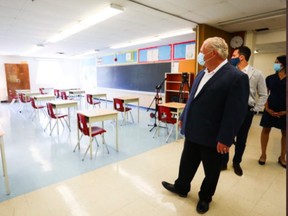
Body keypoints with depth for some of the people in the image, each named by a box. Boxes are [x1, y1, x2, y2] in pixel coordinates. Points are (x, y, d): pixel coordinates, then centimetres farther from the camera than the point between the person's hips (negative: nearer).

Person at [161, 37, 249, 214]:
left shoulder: (236, 77, -18)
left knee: (211, 170, 17)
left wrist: (225, 139, -18)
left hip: (212, 137, -6)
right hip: (193, 132, 7)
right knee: (187, 163, 21)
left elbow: (236, 112, -19)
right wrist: (183, 118, 17)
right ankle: (181, 187, 44)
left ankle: (205, 197, 41)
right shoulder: (201, 74, 7)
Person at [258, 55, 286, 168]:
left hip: (284, 110, 0)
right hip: (271, 108, 0)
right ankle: (263, 154, 18)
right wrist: (267, 108, -8)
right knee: (266, 129, 4)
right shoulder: (270, 78, 3)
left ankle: (282, 157, 25)